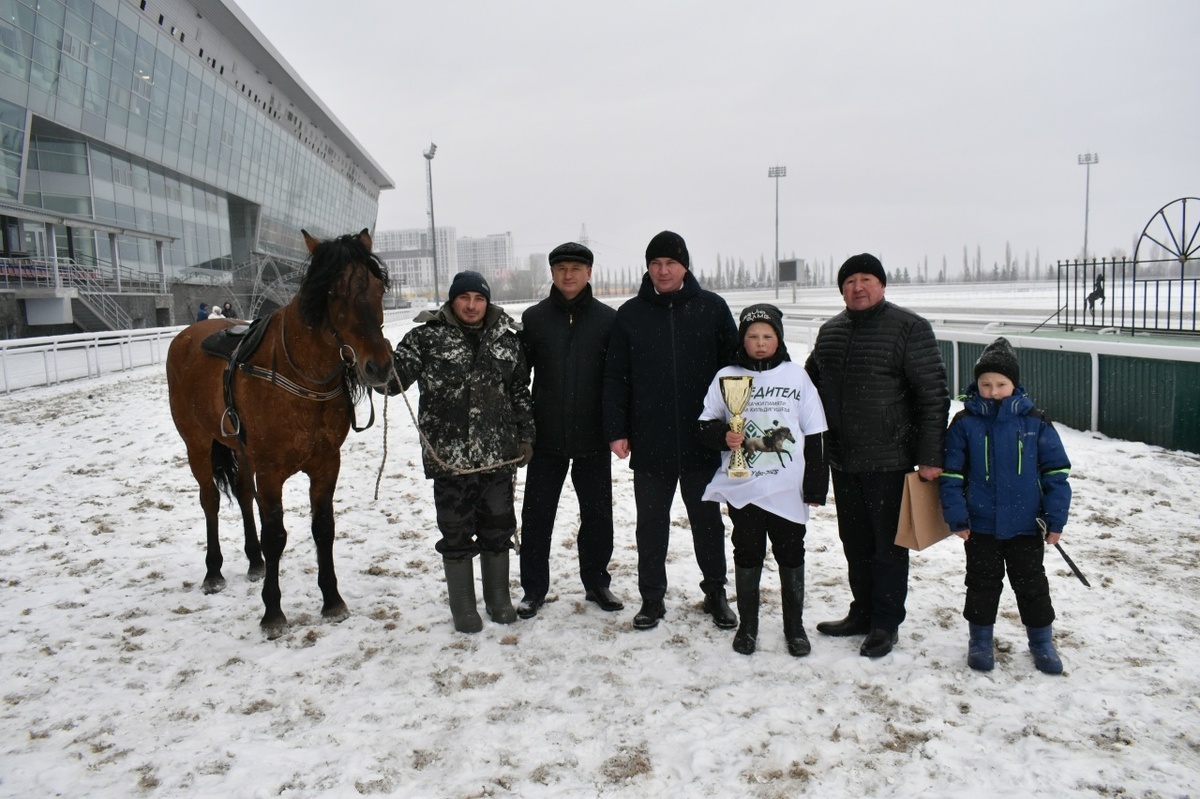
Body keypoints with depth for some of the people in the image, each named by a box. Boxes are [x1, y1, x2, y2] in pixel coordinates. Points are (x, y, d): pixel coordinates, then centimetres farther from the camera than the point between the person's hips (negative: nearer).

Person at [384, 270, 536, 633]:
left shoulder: (506, 339, 7)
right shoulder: (427, 337, -3)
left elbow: (520, 392, 13)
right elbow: (394, 379, -8)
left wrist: (525, 436, 10)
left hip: (498, 455, 3)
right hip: (449, 457, -3)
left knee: (498, 529, 14)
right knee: (456, 534, 7)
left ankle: (499, 599, 32)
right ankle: (463, 608, 23)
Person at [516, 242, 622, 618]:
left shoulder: (608, 319, 0)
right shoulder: (534, 318, 2)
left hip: (593, 436, 0)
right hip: (546, 436, 0)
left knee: (597, 513, 11)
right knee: (537, 515, 6)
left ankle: (596, 582, 27)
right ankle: (534, 588, 20)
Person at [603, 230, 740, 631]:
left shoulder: (712, 308, 0)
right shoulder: (630, 315, 2)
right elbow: (615, 378, 3)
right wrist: (616, 431, -4)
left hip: (702, 440, 0)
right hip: (649, 443, 1)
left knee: (707, 520, 13)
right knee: (651, 524, 10)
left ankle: (715, 593, 30)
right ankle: (652, 598, 24)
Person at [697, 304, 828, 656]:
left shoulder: (796, 375, 2)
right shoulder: (727, 377, 1)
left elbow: (813, 435, 3)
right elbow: (706, 424, 5)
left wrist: (814, 485, 1)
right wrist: (723, 436, -17)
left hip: (788, 488, 0)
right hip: (741, 487, 0)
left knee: (791, 555, 10)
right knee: (747, 554, 9)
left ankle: (795, 626, 25)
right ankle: (747, 625, 24)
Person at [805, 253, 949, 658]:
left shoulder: (909, 328, -7)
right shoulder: (829, 332, 11)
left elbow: (933, 395, -11)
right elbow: (811, 386, 20)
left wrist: (930, 456, -15)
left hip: (889, 460, -6)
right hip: (842, 461, 6)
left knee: (888, 544, 4)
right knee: (855, 542, 15)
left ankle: (886, 623, 17)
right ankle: (863, 613, 29)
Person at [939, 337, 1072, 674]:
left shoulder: (1035, 423, -4)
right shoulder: (965, 424, -6)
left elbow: (1056, 472, -1)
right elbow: (951, 475, -4)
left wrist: (1055, 519, -4)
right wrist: (957, 516, -9)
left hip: (1025, 525, 0)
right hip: (980, 525, 0)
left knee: (1031, 583, 13)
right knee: (982, 583, 13)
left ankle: (1041, 639, 30)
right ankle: (980, 639, 28)